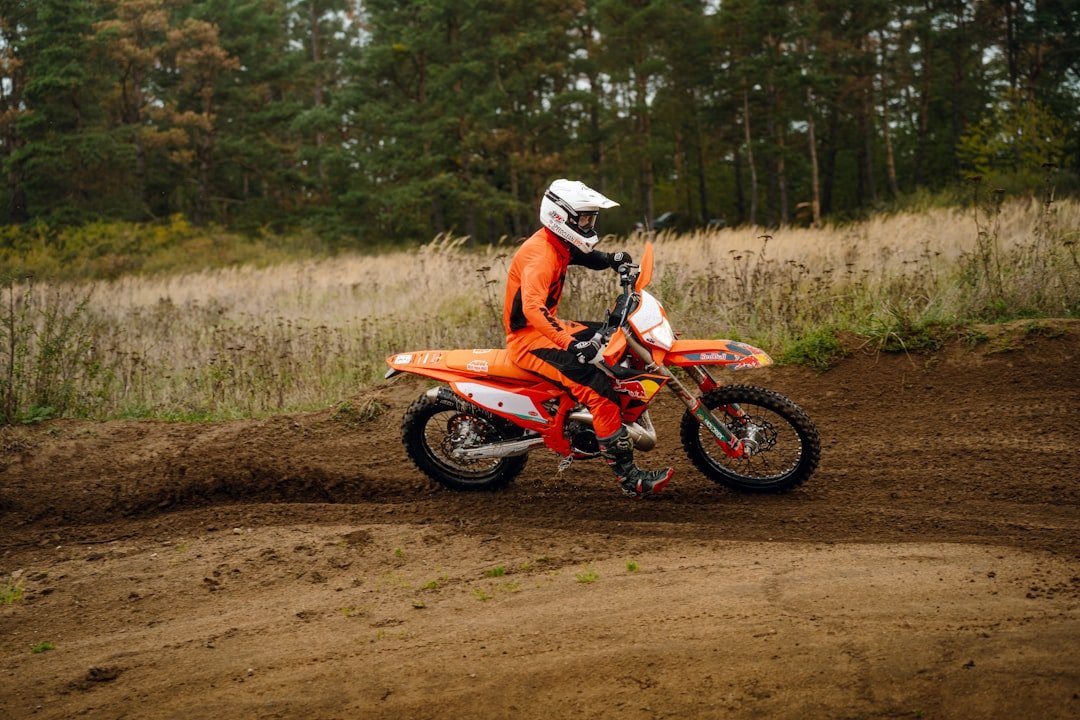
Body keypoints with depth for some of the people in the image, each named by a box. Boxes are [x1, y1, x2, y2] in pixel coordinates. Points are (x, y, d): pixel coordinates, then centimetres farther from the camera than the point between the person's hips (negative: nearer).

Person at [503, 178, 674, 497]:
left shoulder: (561, 245, 7)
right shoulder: (540, 255, -24)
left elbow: (588, 255, 29)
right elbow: (532, 307, -40)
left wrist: (613, 259, 5)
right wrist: (570, 343, -50)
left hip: (549, 327, 11)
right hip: (528, 338, -11)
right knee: (598, 388, -26)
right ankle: (629, 478, -24)